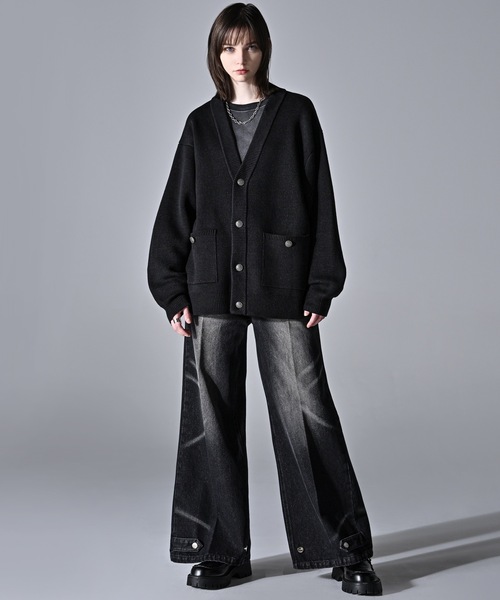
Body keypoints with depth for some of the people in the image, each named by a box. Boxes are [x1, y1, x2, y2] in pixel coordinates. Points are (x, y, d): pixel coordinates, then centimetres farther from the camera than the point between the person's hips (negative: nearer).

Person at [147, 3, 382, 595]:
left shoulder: (296, 115, 6)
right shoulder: (201, 125, 12)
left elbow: (320, 204, 2)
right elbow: (176, 211, 11)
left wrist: (321, 289, -5)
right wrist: (173, 292, 3)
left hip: (283, 288, -2)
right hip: (212, 290, 3)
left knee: (306, 413, -2)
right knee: (212, 418, 4)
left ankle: (345, 550, 10)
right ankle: (221, 550, 17)